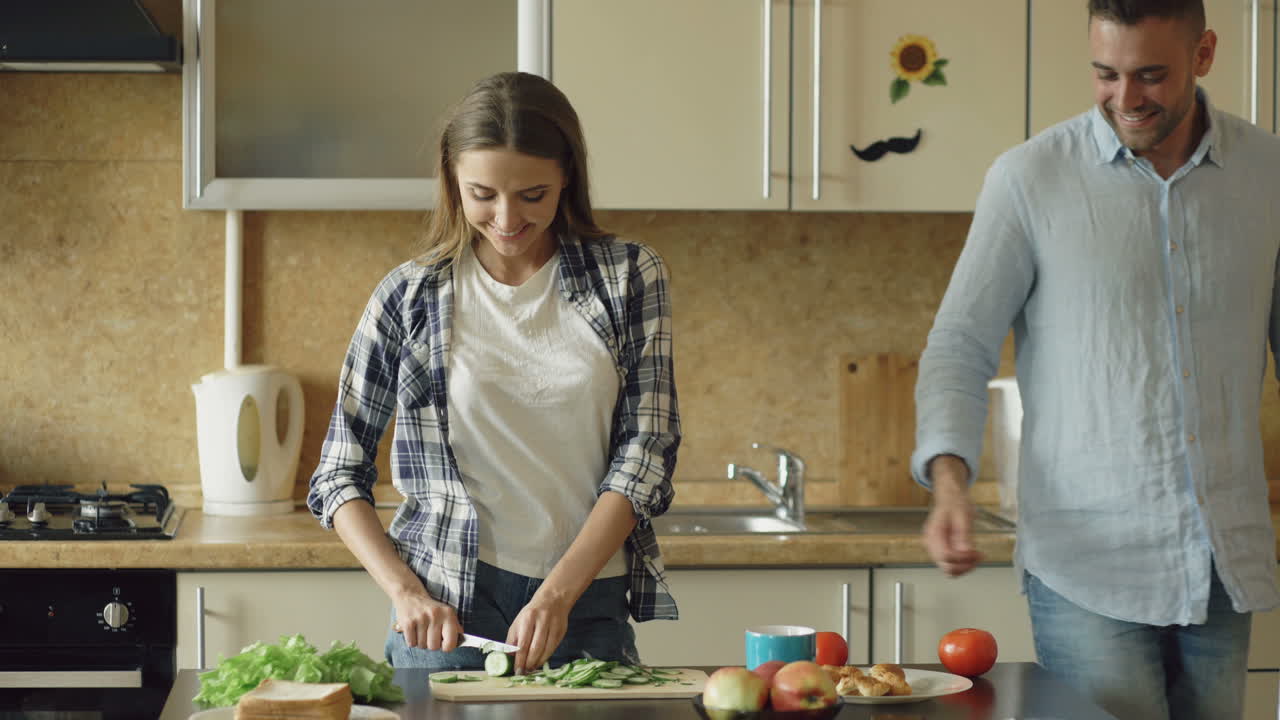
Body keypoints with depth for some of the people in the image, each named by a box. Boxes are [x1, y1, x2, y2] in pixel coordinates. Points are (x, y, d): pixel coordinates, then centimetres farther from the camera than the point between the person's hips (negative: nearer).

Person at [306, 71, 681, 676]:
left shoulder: (628, 278, 0)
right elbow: (339, 476, 3)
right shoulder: (408, 296, -1)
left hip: (590, 611, 1)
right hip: (446, 616, 0)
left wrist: (558, 594, -15)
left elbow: (645, 452, -5)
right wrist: (405, 592, -11)